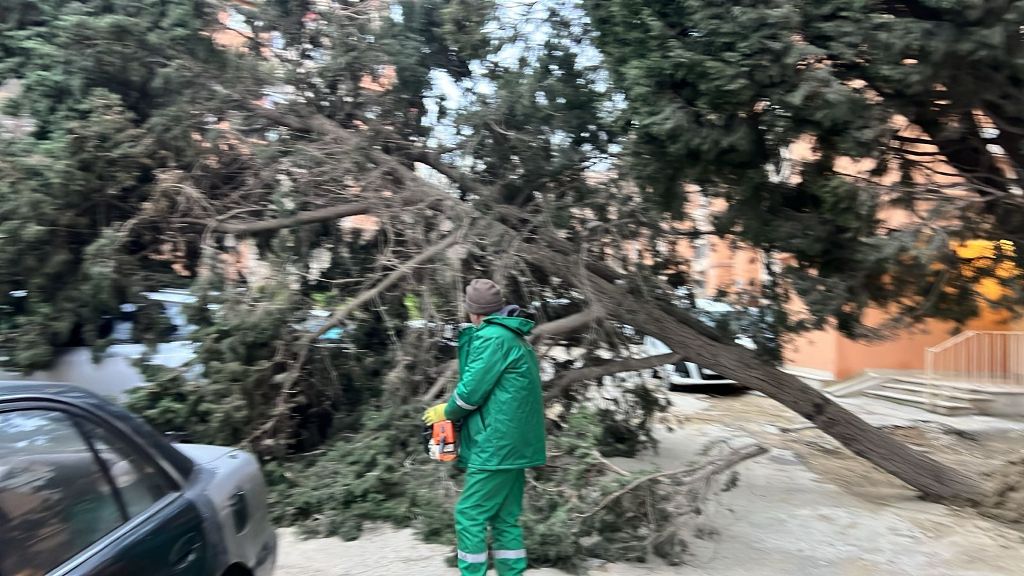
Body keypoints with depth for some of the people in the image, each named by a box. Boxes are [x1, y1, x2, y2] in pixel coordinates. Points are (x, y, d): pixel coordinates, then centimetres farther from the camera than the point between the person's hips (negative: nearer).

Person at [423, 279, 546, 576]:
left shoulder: (491, 337, -13)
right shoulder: (517, 339, 17)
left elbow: (472, 390, -16)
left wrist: (446, 411, 3)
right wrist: (456, 408, 14)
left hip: (496, 445, -10)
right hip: (514, 446, 10)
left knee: (469, 516, -1)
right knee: (506, 519, 13)